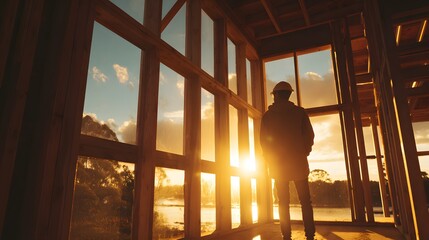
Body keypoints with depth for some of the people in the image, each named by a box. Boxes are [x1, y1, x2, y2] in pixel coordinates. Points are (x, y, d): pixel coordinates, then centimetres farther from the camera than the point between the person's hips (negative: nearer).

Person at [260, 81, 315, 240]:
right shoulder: (300, 112, 4)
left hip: (278, 162, 1)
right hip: (298, 161, 0)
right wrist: (303, 153, 12)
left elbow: (263, 139, 2)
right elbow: (309, 135, 0)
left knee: (283, 202, 5)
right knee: (305, 201, 4)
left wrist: (271, 160, 10)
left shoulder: (268, 115, 4)